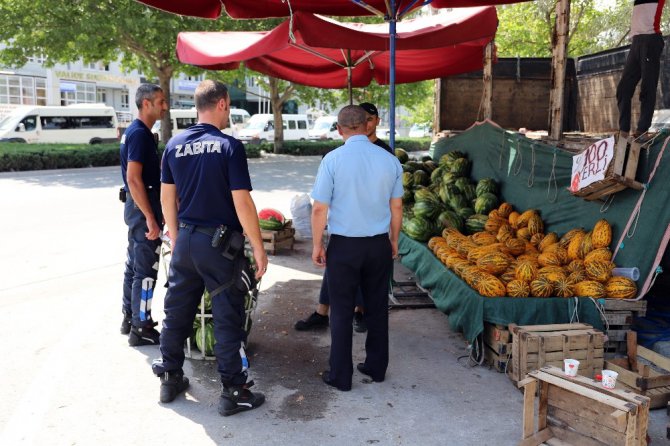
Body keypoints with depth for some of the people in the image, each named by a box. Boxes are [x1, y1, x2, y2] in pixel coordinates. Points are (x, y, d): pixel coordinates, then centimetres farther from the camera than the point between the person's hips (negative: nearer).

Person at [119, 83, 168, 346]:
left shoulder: (134, 132, 14)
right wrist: (151, 218, -22)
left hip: (137, 206, 10)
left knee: (134, 265, 17)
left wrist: (156, 211, 23)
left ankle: (130, 318, 28)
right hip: (144, 208, -10)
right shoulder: (140, 134, -17)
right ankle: (141, 329, 4)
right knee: (146, 271, -4)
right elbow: (134, 180, -23)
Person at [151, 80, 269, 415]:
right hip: (221, 243, -5)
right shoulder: (229, 146, -13)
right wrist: (258, 248, -9)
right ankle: (232, 392, 12)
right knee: (227, 318, 3)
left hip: (185, 240, 6)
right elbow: (242, 203, -16)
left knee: (177, 311, 16)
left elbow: (167, 197, 10)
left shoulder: (174, 145, 4)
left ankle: (169, 378, 29)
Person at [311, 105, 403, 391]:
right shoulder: (389, 160, -1)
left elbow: (320, 209, -11)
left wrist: (317, 244, 0)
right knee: (377, 309, 15)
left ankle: (341, 376, 16)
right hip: (379, 244, 3)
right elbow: (396, 207, 6)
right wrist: (394, 241, 18)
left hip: (344, 246, -3)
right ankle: (377, 368, 28)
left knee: (342, 312, 8)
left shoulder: (333, 160, -12)